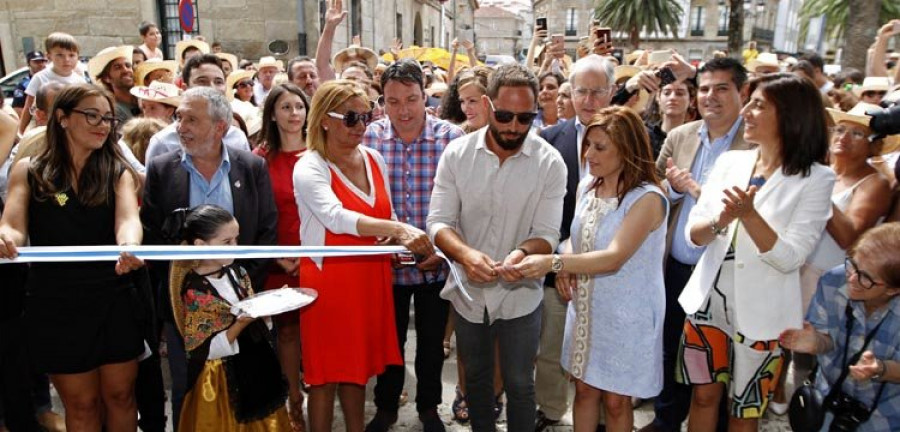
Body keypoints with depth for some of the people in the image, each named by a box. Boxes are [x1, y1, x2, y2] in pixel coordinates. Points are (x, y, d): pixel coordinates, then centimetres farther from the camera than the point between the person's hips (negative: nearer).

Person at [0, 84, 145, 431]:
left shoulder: (118, 172, -1)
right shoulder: (29, 171, -1)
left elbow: (128, 220, -18)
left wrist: (129, 246, -42)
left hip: (114, 301, 0)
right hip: (56, 305, 0)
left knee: (120, 395, 14)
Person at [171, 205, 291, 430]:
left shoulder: (238, 274, 1)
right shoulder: (195, 291, -16)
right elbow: (206, 351, -16)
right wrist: (240, 324, -26)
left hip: (257, 370, 6)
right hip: (225, 382, -6)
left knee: (261, 423, 17)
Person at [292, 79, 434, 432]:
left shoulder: (373, 159, 7)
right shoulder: (309, 168, -12)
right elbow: (336, 217, -30)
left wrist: (402, 238, -6)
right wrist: (397, 229, -42)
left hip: (371, 277, 6)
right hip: (329, 279, -5)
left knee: (357, 367, 17)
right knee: (325, 374, 6)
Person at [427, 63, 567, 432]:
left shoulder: (550, 162, -12)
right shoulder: (456, 153, -8)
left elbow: (547, 233, -13)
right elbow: (439, 222, -11)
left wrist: (521, 253, -36)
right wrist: (465, 254, -32)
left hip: (520, 295, -2)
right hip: (468, 291, 2)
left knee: (519, 385, 12)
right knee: (476, 379, 21)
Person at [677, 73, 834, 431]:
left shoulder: (816, 179, -10)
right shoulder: (729, 162, 2)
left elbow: (790, 258, -17)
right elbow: (692, 234, -1)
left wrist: (749, 214, -28)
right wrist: (719, 221, -21)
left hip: (760, 314, -3)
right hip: (708, 299, 4)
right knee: (704, 396, 17)